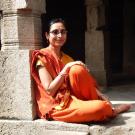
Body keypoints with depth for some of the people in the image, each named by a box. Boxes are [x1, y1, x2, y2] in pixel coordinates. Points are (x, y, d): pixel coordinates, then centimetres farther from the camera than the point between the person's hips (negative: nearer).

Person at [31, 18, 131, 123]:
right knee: (101, 107, -27)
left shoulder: (67, 58, 16)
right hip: (56, 106, -6)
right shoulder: (42, 57, -6)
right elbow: (49, 90, -14)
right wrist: (66, 68, -19)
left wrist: (101, 96, -3)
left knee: (77, 70, -22)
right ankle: (111, 110, 7)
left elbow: (85, 83, 11)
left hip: (72, 99, 6)